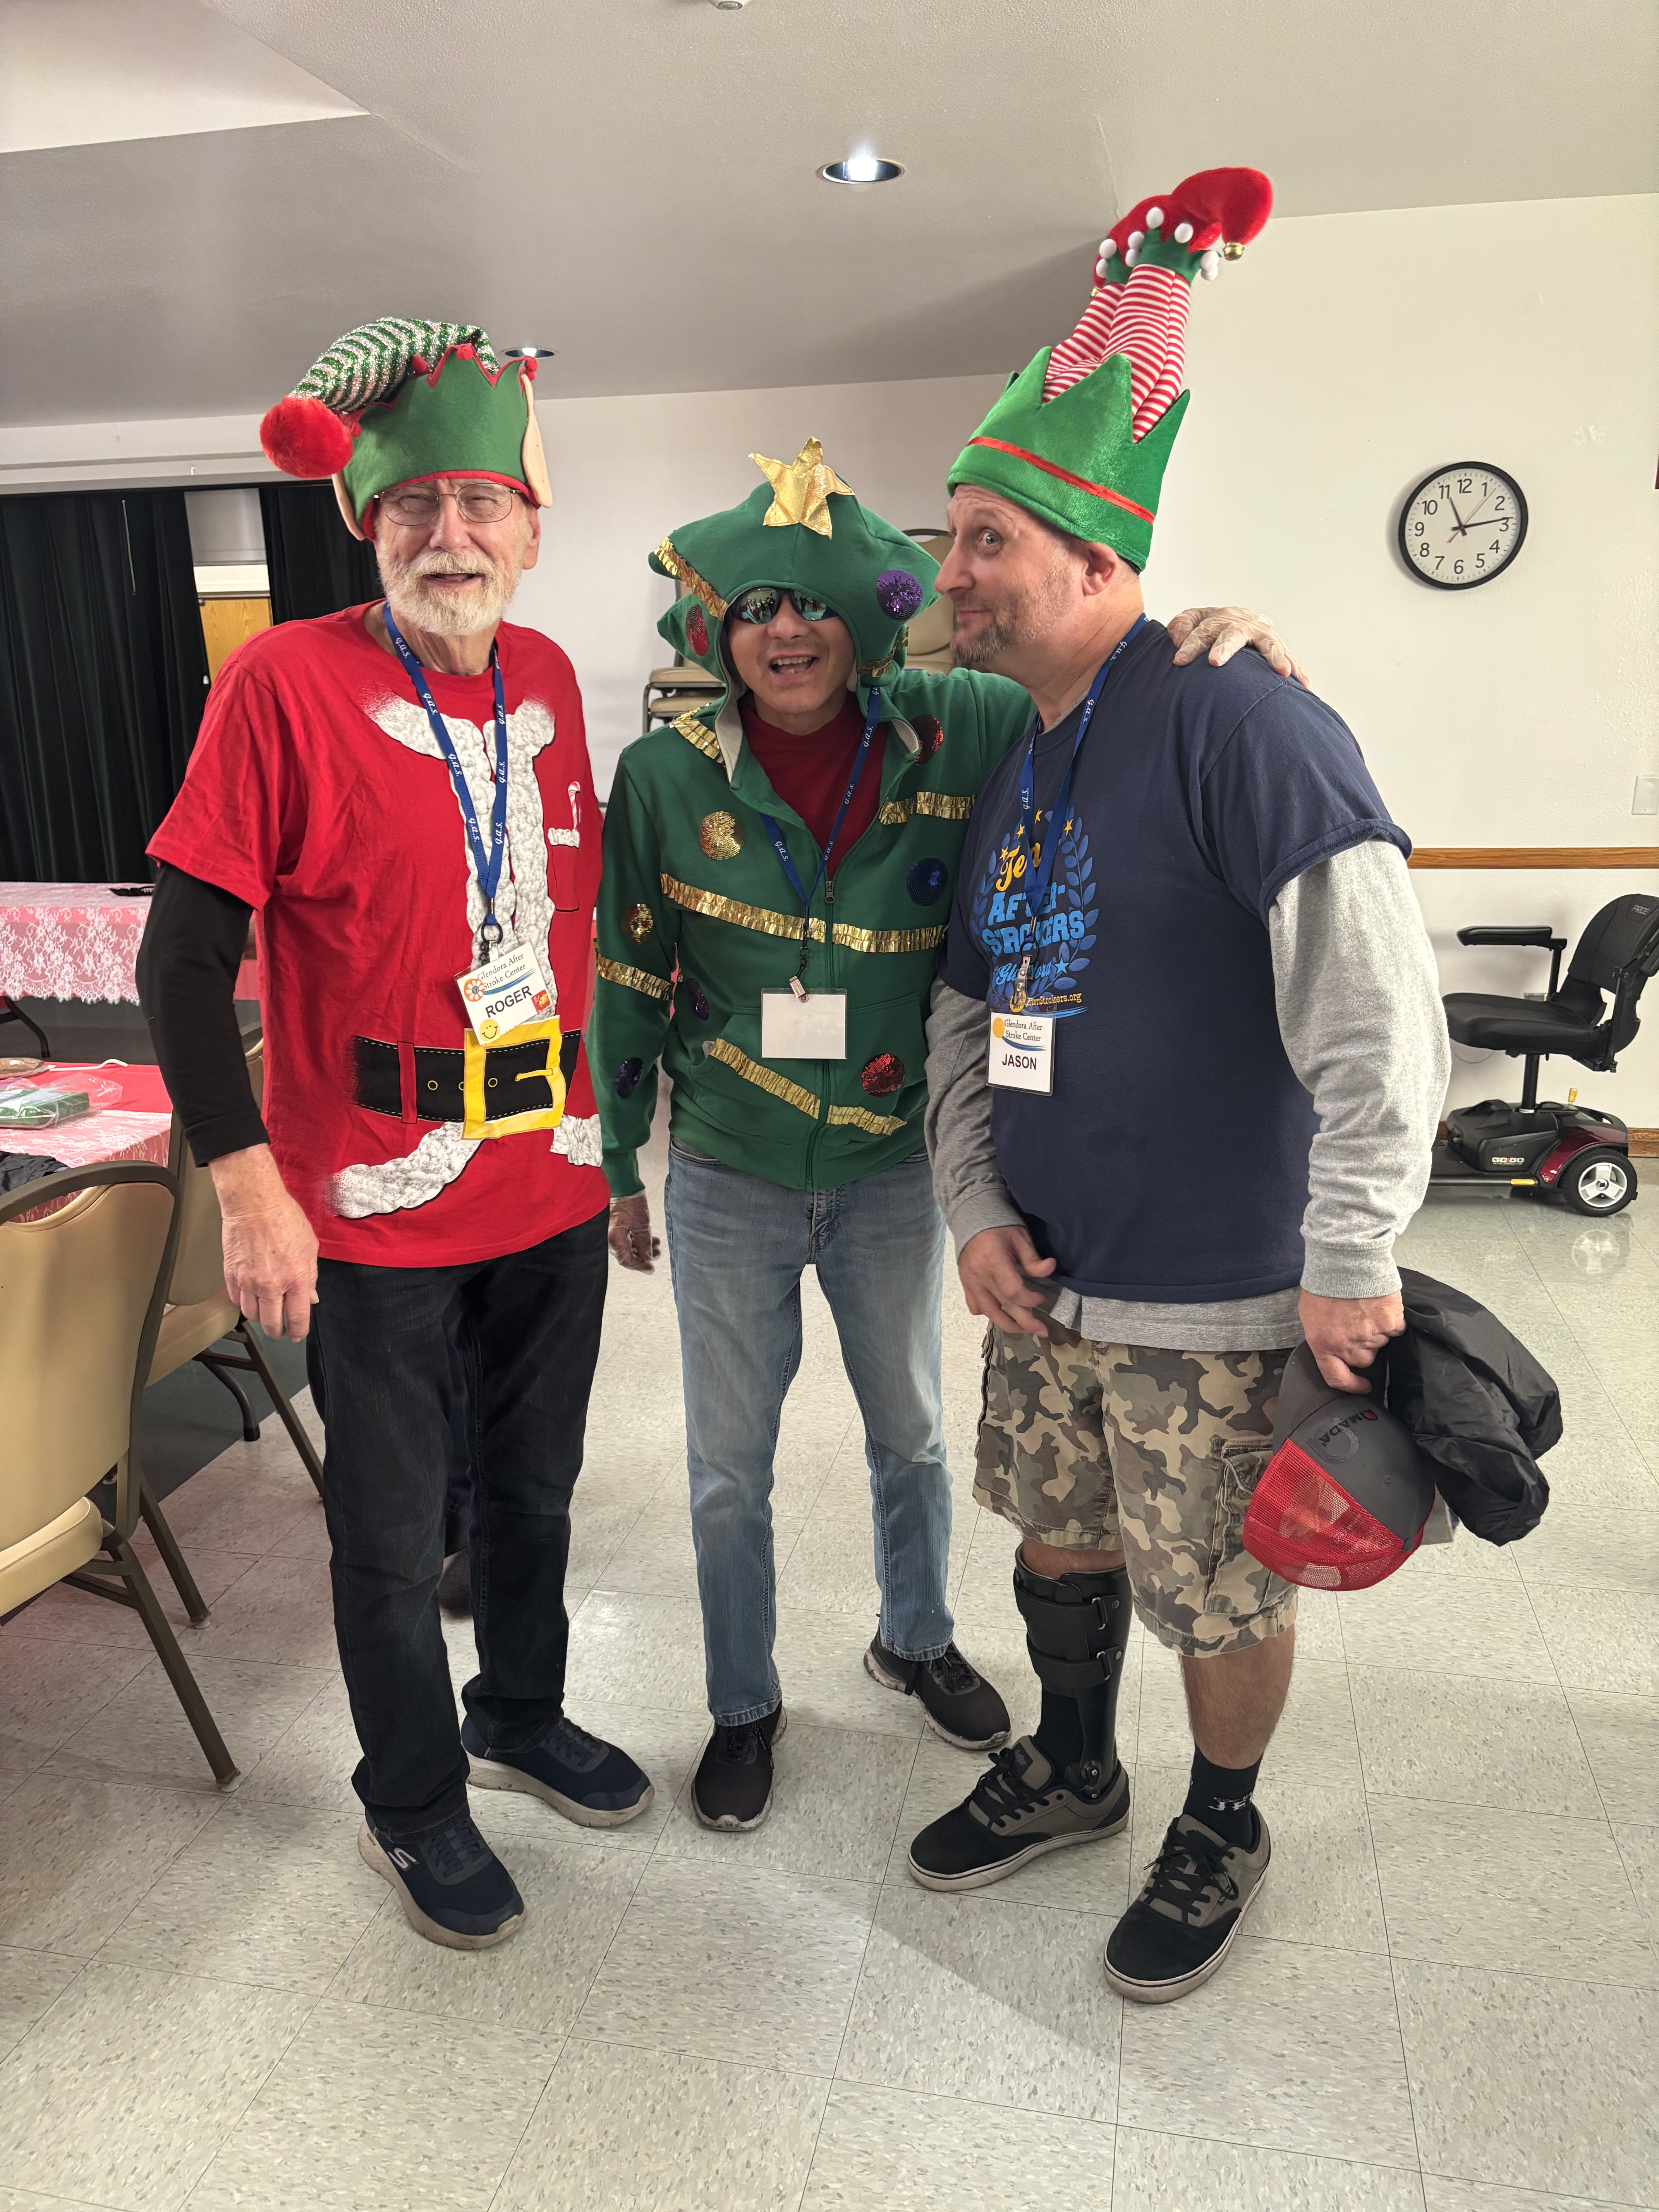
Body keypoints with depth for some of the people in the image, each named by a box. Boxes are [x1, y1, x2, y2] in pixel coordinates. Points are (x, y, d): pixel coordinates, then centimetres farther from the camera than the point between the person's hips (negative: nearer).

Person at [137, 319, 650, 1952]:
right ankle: (412, 1806, 36)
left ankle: (522, 1717, 47)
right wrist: (247, 1187, -19)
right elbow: (185, 957, -14)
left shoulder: (546, 677, 4)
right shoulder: (287, 681, -13)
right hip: (380, 1206, -5)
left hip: (555, 1187, 6)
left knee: (534, 1488, 22)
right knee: (392, 1531, 12)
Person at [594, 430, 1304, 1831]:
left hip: (889, 1167, 2)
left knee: (912, 1433, 21)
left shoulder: (950, 736, -8)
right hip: (730, 1183, -1)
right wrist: (616, 1168, 3)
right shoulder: (670, 774, -10)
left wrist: (1233, 646, -23)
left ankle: (916, 1640, 49)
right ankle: (745, 1707, 37)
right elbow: (626, 983, -2)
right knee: (731, 1464, 13)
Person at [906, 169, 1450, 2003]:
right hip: (1046, 1279, 8)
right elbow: (965, 1017, 14)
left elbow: (1379, 1001, -23)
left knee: (1219, 1592, 11)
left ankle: (1221, 1829, 38)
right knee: (1058, 1537, 22)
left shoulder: (1229, 719, -17)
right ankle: (1070, 1769, 47)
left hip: (1213, 1296, -7)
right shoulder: (1012, 767, 10)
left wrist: (1350, 1260, -23)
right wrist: (975, 1208, 3)